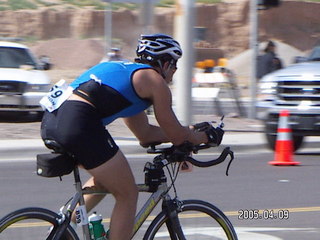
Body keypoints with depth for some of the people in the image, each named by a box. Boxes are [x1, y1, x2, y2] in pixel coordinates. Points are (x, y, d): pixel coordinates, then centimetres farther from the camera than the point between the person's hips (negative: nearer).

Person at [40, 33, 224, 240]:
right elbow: (177, 136, 11)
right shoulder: (154, 80, 8)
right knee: (128, 195, 7)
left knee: (105, 180, 30)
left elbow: (145, 133, 36)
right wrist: (204, 137, 29)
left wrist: (192, 131, 40)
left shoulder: (126, 71, 32)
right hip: (79, 125, -9)